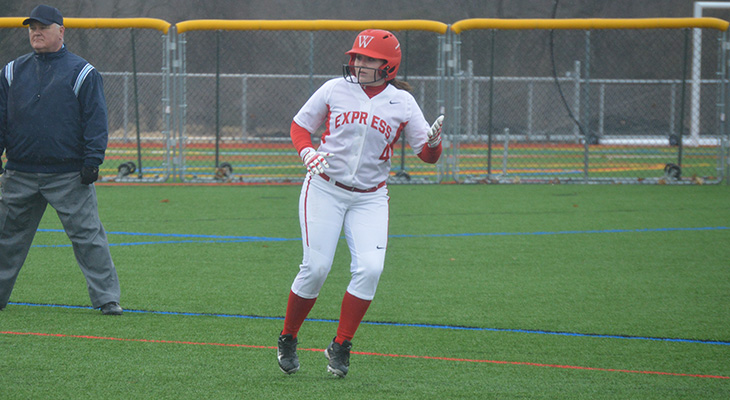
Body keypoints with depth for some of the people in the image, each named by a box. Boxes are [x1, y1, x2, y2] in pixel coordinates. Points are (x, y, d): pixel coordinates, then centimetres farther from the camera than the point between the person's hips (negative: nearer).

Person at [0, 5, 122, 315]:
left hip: (69, 175, -4)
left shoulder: (82, 73, 1)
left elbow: (96, 120, -2)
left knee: (87, 237, -7)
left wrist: (92, 161, -10)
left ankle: (106, 298, -5)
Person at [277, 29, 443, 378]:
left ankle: (340, 346, -1)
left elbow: (428, 155, 1)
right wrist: (307, 152, -13)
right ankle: (287, 340, 11)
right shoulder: (334, 89, -2)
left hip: (370, 198, 1)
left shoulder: (402, 102, 0)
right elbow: (300, 126, 7)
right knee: (316, 267, -9)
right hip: (325, 189, -1)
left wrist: (433, 142, -22)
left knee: (369, 268, -15)